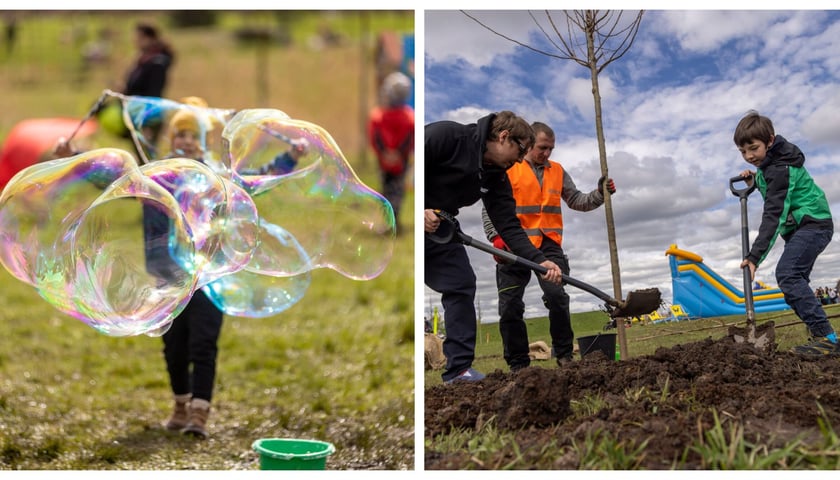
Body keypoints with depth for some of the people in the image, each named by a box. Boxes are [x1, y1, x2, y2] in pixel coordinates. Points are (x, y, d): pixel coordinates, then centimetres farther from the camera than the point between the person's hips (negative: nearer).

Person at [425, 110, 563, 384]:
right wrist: (419, 210, -27)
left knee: (461, 284, 0)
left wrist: (539, 260, -12)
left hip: (439, 229, 8)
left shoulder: (496, 177, 3)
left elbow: (508, 226, 0)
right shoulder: (445, 135, -19)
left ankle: (459, 369, 3)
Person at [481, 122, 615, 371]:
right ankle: (518, 364, 10)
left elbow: (577, 201, 16)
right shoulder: (507, 170, 2)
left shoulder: (557, 171, 15)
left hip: (548, 245, 2)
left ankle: (564, 354, -4)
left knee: (557, 295, -18)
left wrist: (600, 193, -1)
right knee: (510, 307, -1)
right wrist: (496, 238, -11)